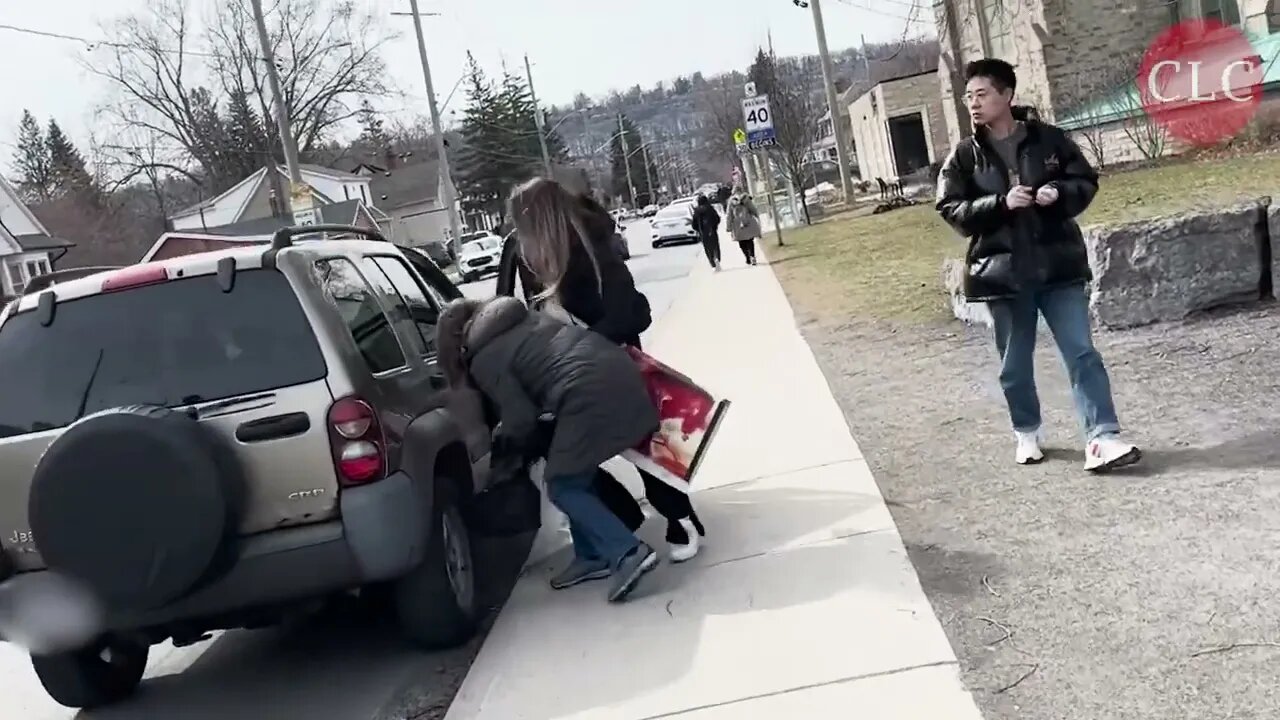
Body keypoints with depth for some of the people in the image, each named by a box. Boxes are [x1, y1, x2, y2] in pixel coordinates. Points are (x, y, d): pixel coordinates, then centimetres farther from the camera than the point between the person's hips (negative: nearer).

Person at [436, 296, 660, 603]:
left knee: (563, 487, 4)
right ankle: (593, 555, 25)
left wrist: (501, 442, 22)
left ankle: (627, 553, -8)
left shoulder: (483, 361, 4)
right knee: (577, 476, 21)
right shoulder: (521, 317, 26)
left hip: (590, 393, -9)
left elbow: (521, 419, 0)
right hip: (619, 370, 9)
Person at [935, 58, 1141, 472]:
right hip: (1003, 272, 1)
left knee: (1082, 352, -4)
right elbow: (951, 209, -5)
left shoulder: (1049, 139, 1)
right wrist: (1001, 203, -18)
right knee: (1015, 364, 12)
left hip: (1058, 265, 0)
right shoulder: (964, 156, 1)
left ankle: (1102, 438, -3)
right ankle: (1027, 433, 31)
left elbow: (1086, 181, 7)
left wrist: (1060, 192, -15)